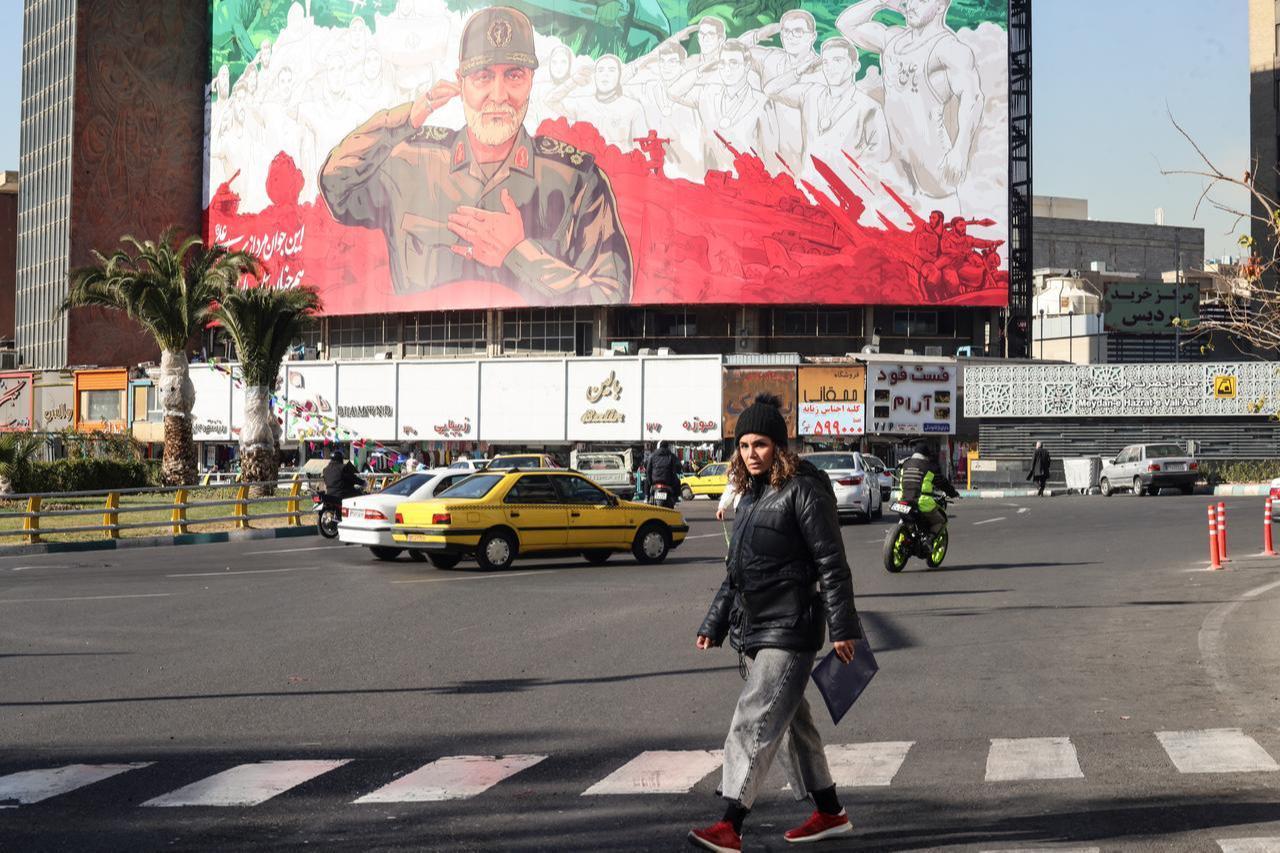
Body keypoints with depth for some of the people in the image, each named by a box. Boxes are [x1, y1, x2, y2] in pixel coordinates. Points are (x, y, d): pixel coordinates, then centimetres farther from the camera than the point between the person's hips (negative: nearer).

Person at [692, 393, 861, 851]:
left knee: (755, 720, -14)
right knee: (791, 721, 16)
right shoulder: (751, 495, 14)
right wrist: (714, 624, 21)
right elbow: (734, 569, 22)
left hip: (789, 628, -9)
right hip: (754, 627, 9)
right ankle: (830, 814, 28)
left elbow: (832, 564, -13)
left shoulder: (803, 491, -11)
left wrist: (842, 627, -15)